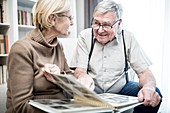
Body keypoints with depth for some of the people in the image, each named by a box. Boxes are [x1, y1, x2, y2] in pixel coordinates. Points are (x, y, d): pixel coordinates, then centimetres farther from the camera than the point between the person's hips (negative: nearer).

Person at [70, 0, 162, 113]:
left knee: (154, 94, -23)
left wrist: (149, 87, -33)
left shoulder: (128, 38, -6)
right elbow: (79, 71, -12)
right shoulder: (85, 36, -8)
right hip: (92, 90, -1)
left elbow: (144, 72, -8)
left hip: (120, 89, 1)